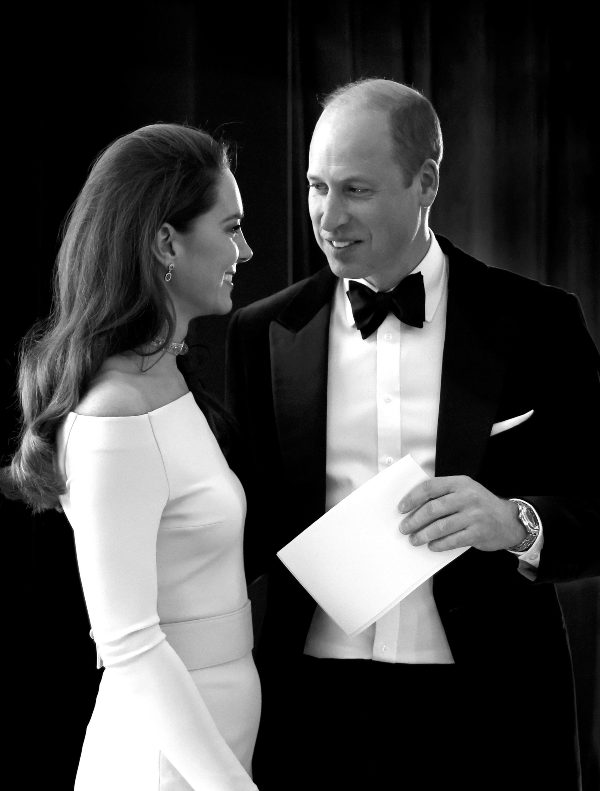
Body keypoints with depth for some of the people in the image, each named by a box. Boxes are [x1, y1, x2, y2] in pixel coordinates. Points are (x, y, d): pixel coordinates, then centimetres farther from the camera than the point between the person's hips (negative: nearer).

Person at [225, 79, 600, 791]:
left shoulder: (536, 323, -1)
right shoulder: (263, 333, 5)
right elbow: (251, 524, 9)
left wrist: (517, 523, -21)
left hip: (482, 718, -1)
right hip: (314, 713, 2)